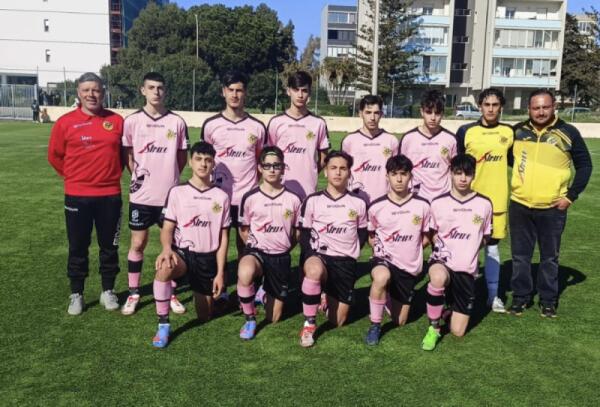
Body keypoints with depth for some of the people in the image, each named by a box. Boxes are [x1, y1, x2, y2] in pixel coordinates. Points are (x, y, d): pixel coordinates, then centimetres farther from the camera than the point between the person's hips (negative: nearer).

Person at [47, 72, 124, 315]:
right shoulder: (66, 122, -3)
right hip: (77, 196, -1)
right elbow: (55, 156, 7)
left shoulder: (116, 121, 0)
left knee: (109, 246, 10)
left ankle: (108, 291, 25)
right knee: (78, 247, 8)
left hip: (110, 195, 1)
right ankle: (76, 295, 21)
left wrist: (112, 173, 10)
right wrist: (75, 176, 9)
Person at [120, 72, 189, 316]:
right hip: (141, 195, 0)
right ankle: (133, 293, 20)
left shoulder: (177, 122, 1)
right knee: (137, 244, 7)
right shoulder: (132, 121, 0)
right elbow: (127, 155, 8)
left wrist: (168, 176, 6)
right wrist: (136, 174, 1)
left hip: (170, 194, 1)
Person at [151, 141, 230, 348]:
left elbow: (223, 238, 2)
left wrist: (220, 273, -4)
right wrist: (167, 248, -27)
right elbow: (167, 228, -4)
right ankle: (163, 324, -23)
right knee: (164, 268, -39)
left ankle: (215, 293, 43)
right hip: (182, 252, -1)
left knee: (204, 316, 7)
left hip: (208, 258, 1)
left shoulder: (221, 197, 0)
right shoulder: (177, 192, -2)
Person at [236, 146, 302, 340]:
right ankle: (250, 320, -15)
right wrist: (255, 246, -2)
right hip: (256, 251, -1)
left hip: (281, 257, 2)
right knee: (244, 273, -41)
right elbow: (243, 229, 7)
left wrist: (283, 247, 5)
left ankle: (268, 293, 42)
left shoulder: (293, 199, -2)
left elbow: (297, 231, 11)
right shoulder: (250, 197, -5)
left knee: (274, 318, 6)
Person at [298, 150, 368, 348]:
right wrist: (312, 256, -12)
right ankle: (309, 324, -23)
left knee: (337, 321, 3)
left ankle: (332, 296, 38)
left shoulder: (358, 203, 3)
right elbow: (305, 234, 2)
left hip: (346, 262, 2)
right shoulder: (313, 201, -2)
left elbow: (362, 234, 13)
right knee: (314, 270, -41)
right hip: (318, 256, -2)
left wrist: (349, 255, 1)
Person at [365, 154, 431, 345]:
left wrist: (410, 249, -4)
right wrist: (378, 246, -6)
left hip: (410, 266, 2)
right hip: (384, 259, -2)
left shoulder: (422, 206, -6)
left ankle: (396, 298, 45)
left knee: (400, 322, 10)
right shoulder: (376, 206, -7)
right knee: (381, 277, -40)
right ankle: (375, 326, -19)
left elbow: (426, 237, 7)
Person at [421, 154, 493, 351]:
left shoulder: (484, 204, -2)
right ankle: (433, 328, -17)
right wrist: (440, 246, 0)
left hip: (466, 270, 1)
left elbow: (485, 237, 13)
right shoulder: (438, 203, -3)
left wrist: (467, 251, 6)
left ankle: (453, 306, 35)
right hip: (442, 261, -1)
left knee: (458, 331, -1)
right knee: (438, 277, -41)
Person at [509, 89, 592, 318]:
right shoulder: (518, 131, 1)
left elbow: (584, 165, 2)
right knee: (520, 255, 10)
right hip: (520, 205, 2)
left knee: (550, 257, 10)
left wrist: (571, 195, -6)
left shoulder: (568, 133, -5)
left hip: (553, 208, -2)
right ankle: (520, 296, 24)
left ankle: (548, 300, 24)